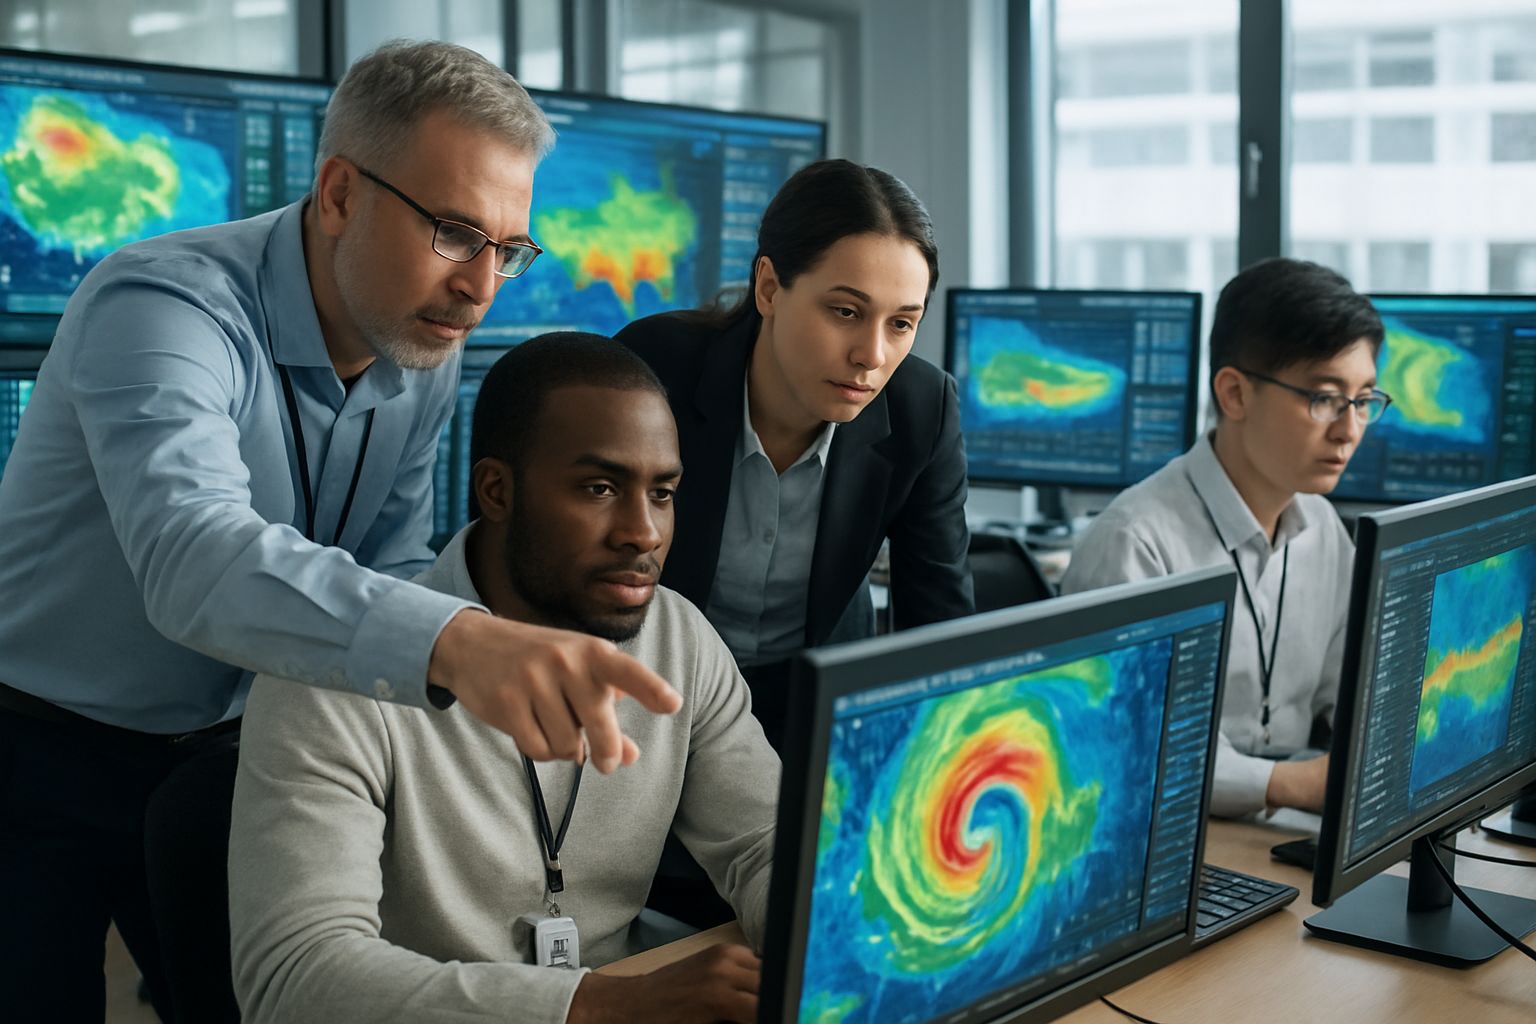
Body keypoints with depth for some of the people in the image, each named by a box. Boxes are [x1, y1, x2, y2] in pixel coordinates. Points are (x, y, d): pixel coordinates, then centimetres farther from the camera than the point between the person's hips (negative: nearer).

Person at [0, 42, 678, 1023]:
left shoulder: (426, 354, -5)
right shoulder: (163, 306, -28)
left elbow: (385, 579, 0)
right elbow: (192, 555, -47)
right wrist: (453, 639, -63)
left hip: (213, 754, 6)